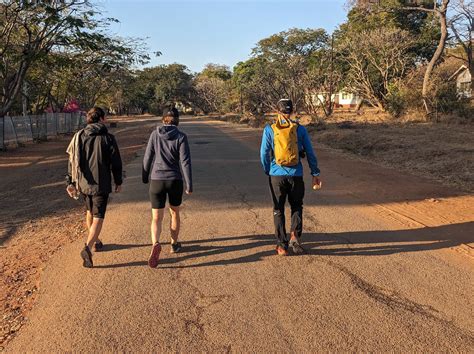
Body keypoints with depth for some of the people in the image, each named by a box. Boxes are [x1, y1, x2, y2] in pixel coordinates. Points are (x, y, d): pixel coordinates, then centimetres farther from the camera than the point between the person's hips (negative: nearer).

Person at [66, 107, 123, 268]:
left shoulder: (79, 136, 3)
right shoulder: (107, 138, -8)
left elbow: (72, 161, 5)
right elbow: (116, 162, -6)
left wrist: (70, 182, 10)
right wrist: (118, 182, 6)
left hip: (83, 183, 5)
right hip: (101, 184, -5)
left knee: (90, 212, 24)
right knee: (98, 217, -2)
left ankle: (95, 241, 40)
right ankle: (88, 247, -19)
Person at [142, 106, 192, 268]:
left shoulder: (155, 134, -1)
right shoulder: (181, 137, -7)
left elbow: (147, 158, 3)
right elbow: (185, 162, -12)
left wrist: (145, 177, 18)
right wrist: (189, 185, -6)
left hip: (157, 181, 0)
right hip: (175, 181, 0)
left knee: (156, 218, 4)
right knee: (175, 213, 22)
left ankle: (155, 244, -22)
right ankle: (174, 244, 36)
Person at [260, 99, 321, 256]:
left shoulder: (269, 130, -2)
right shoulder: (300, 129, 0)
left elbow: (264, 154, 1)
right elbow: (310, 153, 2)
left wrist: (267, 171, 17)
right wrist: (315, 174, 9)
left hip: (276, 175, 0)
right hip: (296, 175, 0)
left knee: (278, 210, 12)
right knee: (297, 206, 20)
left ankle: (282, 245, 13)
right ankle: (295, 235, 0)